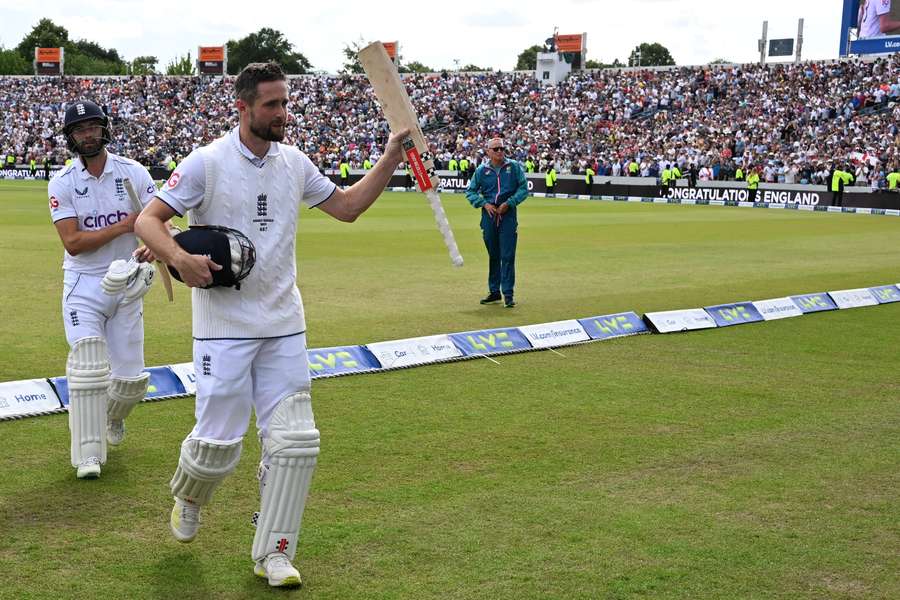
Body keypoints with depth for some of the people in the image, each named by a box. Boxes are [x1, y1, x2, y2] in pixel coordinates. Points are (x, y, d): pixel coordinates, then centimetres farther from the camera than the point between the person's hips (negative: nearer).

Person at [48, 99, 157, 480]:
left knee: (130, 377, 3)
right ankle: (88, 455, -6)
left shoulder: (134, 173, -1)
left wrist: (150, 249, -29)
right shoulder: (62, 184, -5)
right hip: (84, 285, -2)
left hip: (126, 283, 2)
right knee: (87, 366, -15)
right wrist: (126, 225, -19)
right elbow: (72, 243, -14)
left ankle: (112, 417, 38)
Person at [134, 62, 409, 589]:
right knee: (218, 443, -2)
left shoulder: (294, 162, 7)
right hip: (224, 325, -4)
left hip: (284, 326, 5)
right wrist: (179, 257, -27)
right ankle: (187, 497, 33)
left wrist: (393, 155, 4)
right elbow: (148, 219, -7)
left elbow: (347, 206, 14)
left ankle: (274, 552, 12)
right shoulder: (207, 163, -8)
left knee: (296, 443, -1)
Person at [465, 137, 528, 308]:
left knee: (507, 256, -7)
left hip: (508, 215, -2)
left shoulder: (514, 167, 2)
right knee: (493, 255, 11)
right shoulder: (481, 170, 5)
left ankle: (508, 294, -4)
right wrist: (484, 204, -7)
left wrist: (509, 203, -11)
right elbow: (470, 191, 8)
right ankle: (494, 292, 20)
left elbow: (524, 188, 0)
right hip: (489, 215, 2)